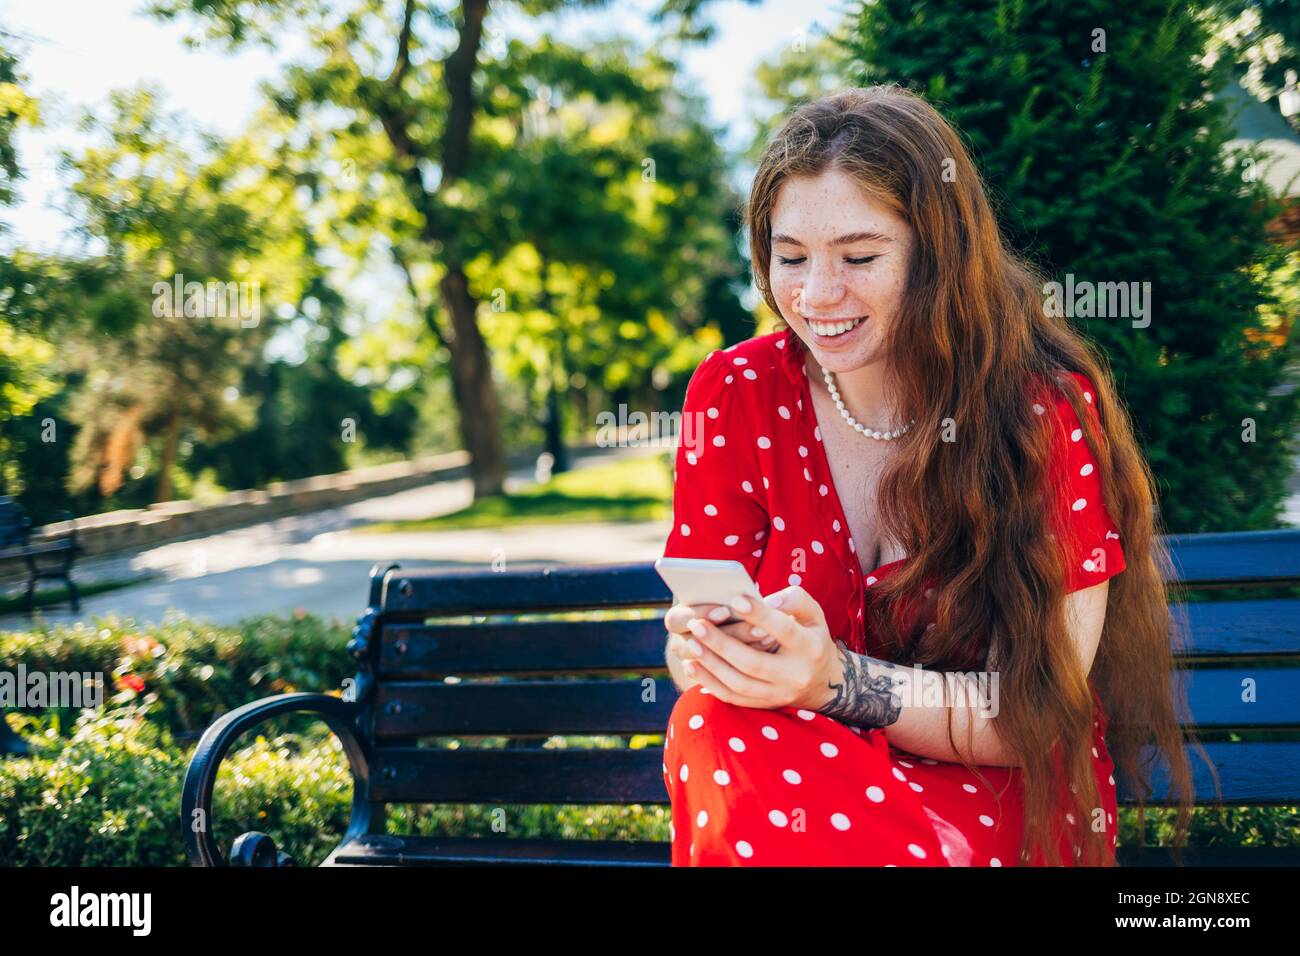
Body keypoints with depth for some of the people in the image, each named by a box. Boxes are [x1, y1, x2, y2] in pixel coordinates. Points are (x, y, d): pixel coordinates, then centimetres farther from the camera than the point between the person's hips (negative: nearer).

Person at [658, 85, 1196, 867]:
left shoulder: (1050, 410, -13)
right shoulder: (735, 394, -5)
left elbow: (1039, 710, -14)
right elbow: (693, 660, -1)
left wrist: (837, 681, -31)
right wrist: (709, 646, -26)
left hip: (1002, 802, -3)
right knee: (714, 729, -32)